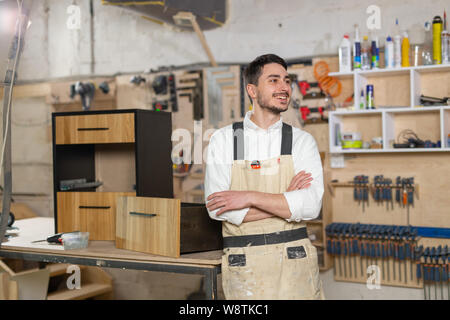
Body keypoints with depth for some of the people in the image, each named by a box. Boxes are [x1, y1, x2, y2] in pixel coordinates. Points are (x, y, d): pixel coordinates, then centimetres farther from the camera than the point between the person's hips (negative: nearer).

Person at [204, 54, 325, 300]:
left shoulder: (302, 141, 2)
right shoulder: (223, 140, 0)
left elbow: (311, 205, -11)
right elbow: (218, 208, -11)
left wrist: (250, 197, -16)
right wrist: (286, 201, -11)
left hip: (295, 261, 1)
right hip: (244, 265, -1)